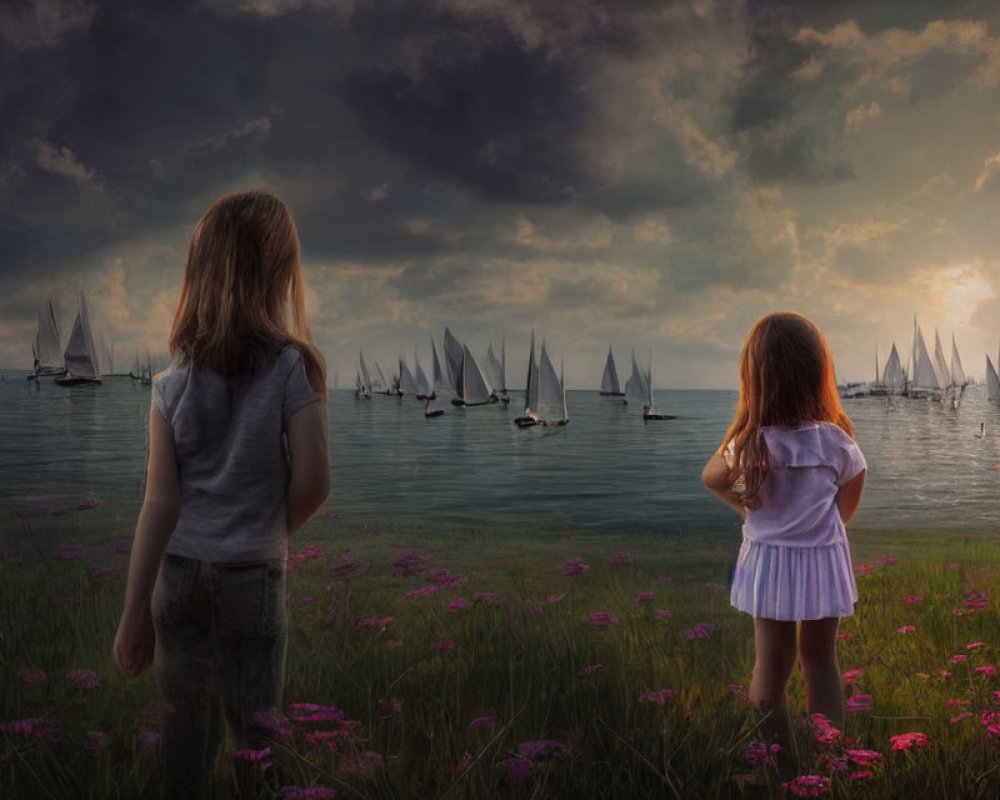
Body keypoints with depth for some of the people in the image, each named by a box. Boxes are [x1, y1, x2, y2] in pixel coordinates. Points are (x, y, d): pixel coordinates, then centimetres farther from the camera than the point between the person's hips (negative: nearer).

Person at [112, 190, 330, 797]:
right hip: (253, 574, -2)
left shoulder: (174, 379, -4)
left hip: (179, 571, 3)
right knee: (254, 725, 9)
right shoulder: (292, 367, -12)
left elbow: (160, 503, -7)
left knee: (187, 721, 14)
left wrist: (134, 611, -4)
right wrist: (271, 532, 7)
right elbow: (313, 484, -14)